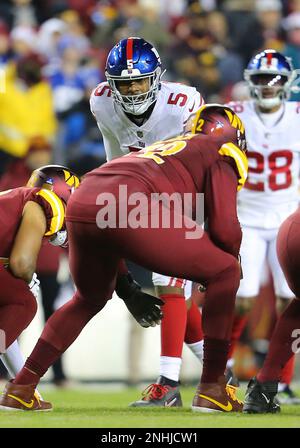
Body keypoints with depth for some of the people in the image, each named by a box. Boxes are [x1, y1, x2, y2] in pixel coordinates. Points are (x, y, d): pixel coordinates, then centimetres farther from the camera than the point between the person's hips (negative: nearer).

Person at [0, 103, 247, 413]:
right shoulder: (220, 155, 19)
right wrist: (232, 256, 28)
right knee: (225, 274, 10)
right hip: (131, 213, -7)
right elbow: (225, 228, 5)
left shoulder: (163, 147, 39)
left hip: (81, 206, 7)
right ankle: (212, 389, 8)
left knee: (89, 299, 35)